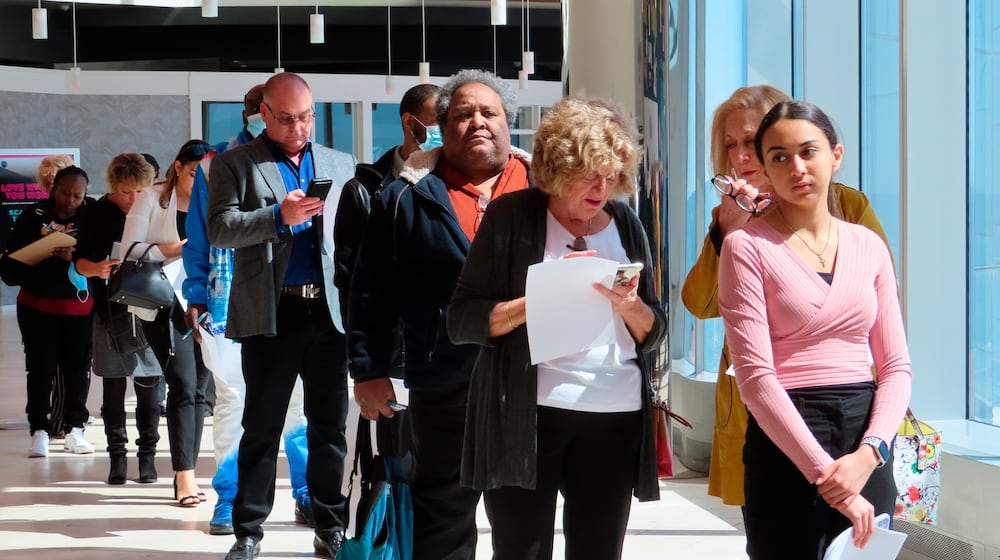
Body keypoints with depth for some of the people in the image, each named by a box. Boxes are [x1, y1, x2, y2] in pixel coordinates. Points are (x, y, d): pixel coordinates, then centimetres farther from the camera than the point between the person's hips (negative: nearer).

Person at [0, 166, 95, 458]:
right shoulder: (33, 217, -4)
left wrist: (74, 257, -26)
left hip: (80, 307, 0)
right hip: (38, 306, 0)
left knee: (78, 368, 7)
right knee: (40, 368, 1)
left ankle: (75, 428, 17)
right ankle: (39, 430, 6)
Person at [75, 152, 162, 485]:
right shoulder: (98, 214, -1)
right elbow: (79, 260, 1)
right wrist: (96, 269, -19)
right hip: (111, 311, 0)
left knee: (148, 387, 3)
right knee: (114, 387, 3)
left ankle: (148, 455, 10)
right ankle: (117, 455, 9)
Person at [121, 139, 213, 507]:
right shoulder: (152, 199, 2)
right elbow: (130, 251, -5)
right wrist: (175, 249, -18)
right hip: (165, 306, -4)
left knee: (198, 389, 3)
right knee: (183, 385, -13)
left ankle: (186, 476, 10)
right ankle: (184, 477, -10)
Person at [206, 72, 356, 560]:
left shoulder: (341, 164, 14)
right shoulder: (236, 164, 4)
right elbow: (219, 229, -8)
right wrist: (279, 216, -21)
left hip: (330, 312, 3)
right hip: (271, 313, -3)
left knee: (330, 426, 8)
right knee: (262, 427, 4)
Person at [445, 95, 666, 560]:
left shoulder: (625, 225, 9)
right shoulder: (512, 217, -2)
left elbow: (654, 333, 11)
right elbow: (461, 322, -6)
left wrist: (630, 306, -10)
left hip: (615, 417, 3)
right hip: (525, 415, -3)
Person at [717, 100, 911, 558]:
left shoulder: (868, 246, 8)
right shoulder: (747, 246, -6)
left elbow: (895, 365, 6)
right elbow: (756, 375, -13)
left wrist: (869, 452, -12)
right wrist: (824, 472, -19)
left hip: (867, 453, 4)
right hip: (787, 449, -4)